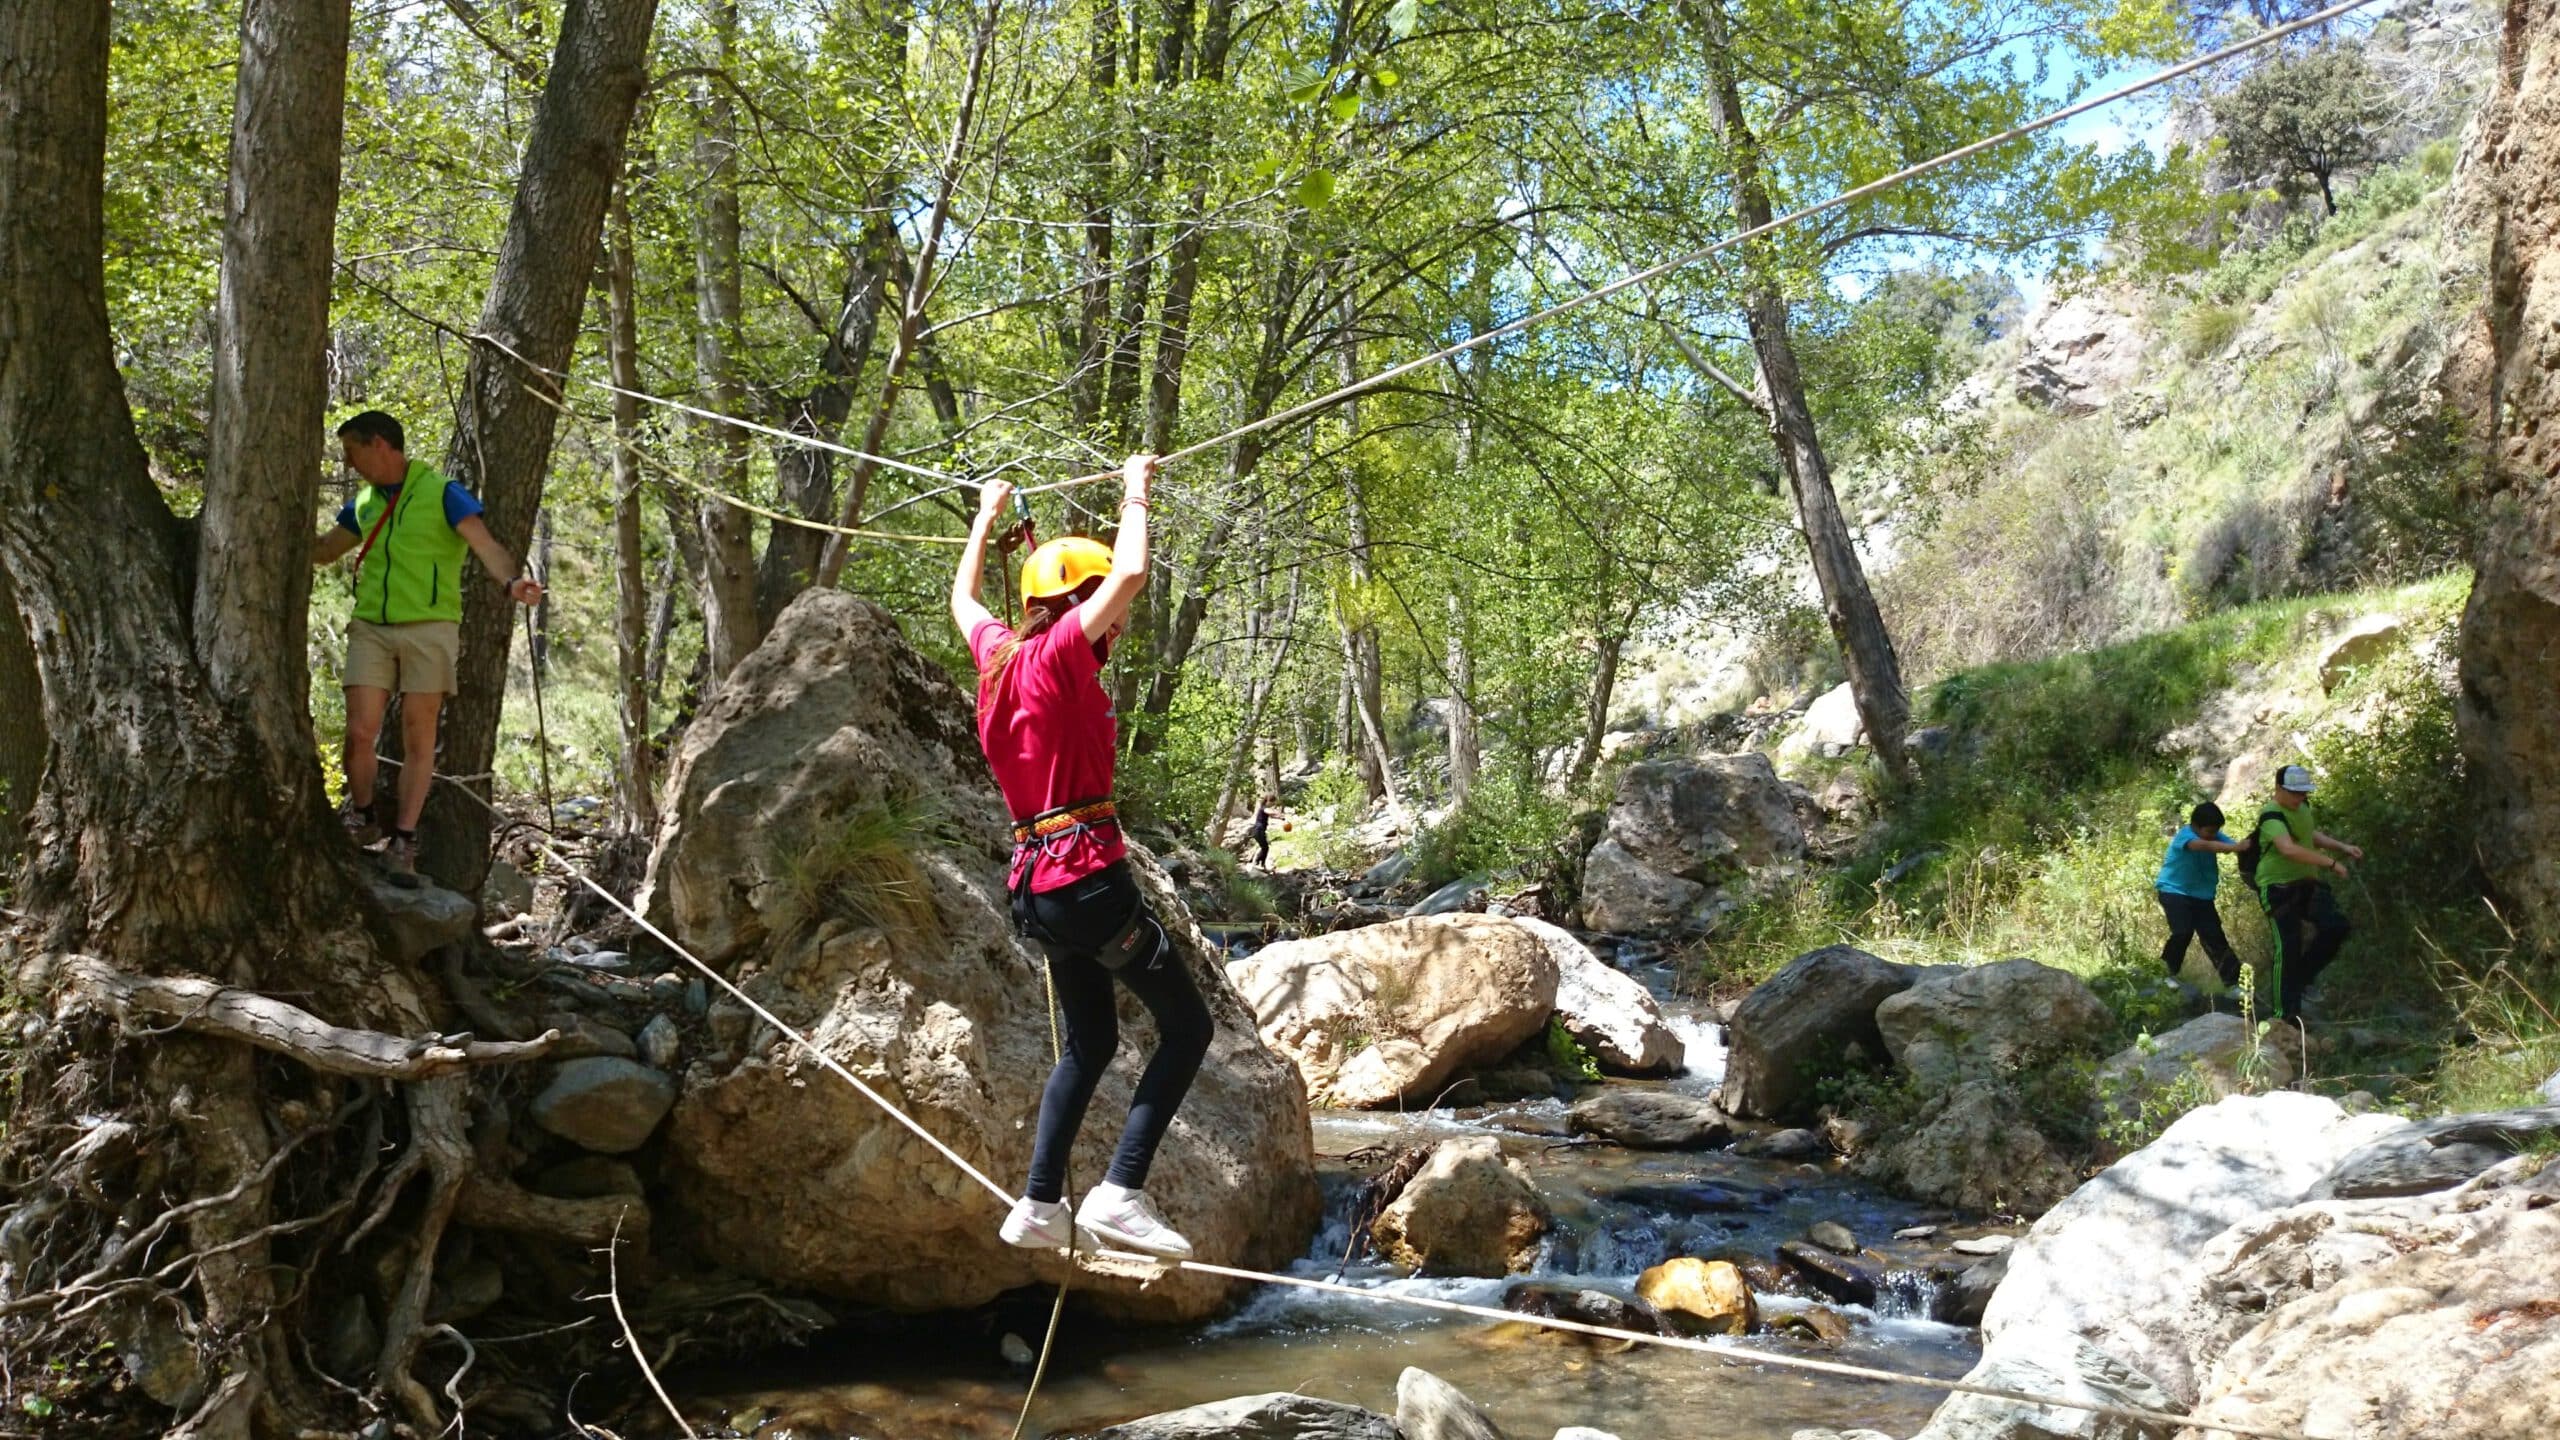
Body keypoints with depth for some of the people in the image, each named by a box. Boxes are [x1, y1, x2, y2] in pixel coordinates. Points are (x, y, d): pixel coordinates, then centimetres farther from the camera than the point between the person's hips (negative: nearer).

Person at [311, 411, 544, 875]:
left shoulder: (442, 493, -4)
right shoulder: (363, 504, 15)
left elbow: (486, 545, -16)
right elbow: (321, 550, 29)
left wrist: (512, 581, -36)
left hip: (429, 630, -5)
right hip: (371, 630, 5)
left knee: (418, 739, 0)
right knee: (360, 733, -4)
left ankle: (403, 841, 7)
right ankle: (361, 819, 18)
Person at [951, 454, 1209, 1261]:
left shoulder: (998, 656, 13)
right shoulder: (1058, 652, -8)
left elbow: (963, 599, 34)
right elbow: (1130, 572, -20)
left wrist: (988, 517, 44)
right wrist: (1135, 496, -3)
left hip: (1037, 883, 9)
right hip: (1089, 875, -9)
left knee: (1090, 1041, 20)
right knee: (1186, 1025, 0)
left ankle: (1039, 1206, 18)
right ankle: (1120, 1194, -9)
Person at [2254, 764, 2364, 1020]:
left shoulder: (2303, 806, 6)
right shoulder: (2272, 817, -22)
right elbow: (2288, 848, -39)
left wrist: (2343, 847, 13)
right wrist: (2330, 862, -38)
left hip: (2307, 883, 8)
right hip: (2279, 888, -8)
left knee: (2336, 927, -6)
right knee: (2288, 948, -10)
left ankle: (2302, 975, 14)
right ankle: (2286, 1013, -4)